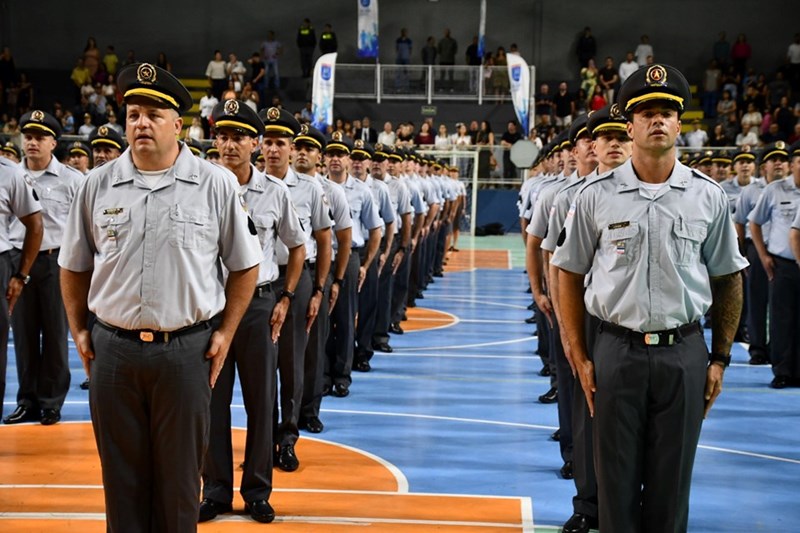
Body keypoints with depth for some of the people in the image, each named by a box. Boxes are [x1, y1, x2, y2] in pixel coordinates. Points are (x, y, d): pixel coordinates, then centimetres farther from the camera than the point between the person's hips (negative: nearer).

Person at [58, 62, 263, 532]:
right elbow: (74, 266, 14)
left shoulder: (216, 185, -3)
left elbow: (245, 265, 4)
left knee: (180, 476, 8)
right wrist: (79, 330, 9)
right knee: (122, 475, 12)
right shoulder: (99, 185, 4)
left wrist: (225, 332, 0)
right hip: (113, 349, 2)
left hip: (187, 349, -2)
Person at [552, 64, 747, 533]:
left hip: (683, 353, 1)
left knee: (672, 482, 10)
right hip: (618, 350, -1)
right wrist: (581, 358, 1)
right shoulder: (597, 196, -1)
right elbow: (569, 275, 5)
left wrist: (720, 358, 6)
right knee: (617, 479, 8)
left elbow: (728, 280, 9)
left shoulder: (709, 197, 2)